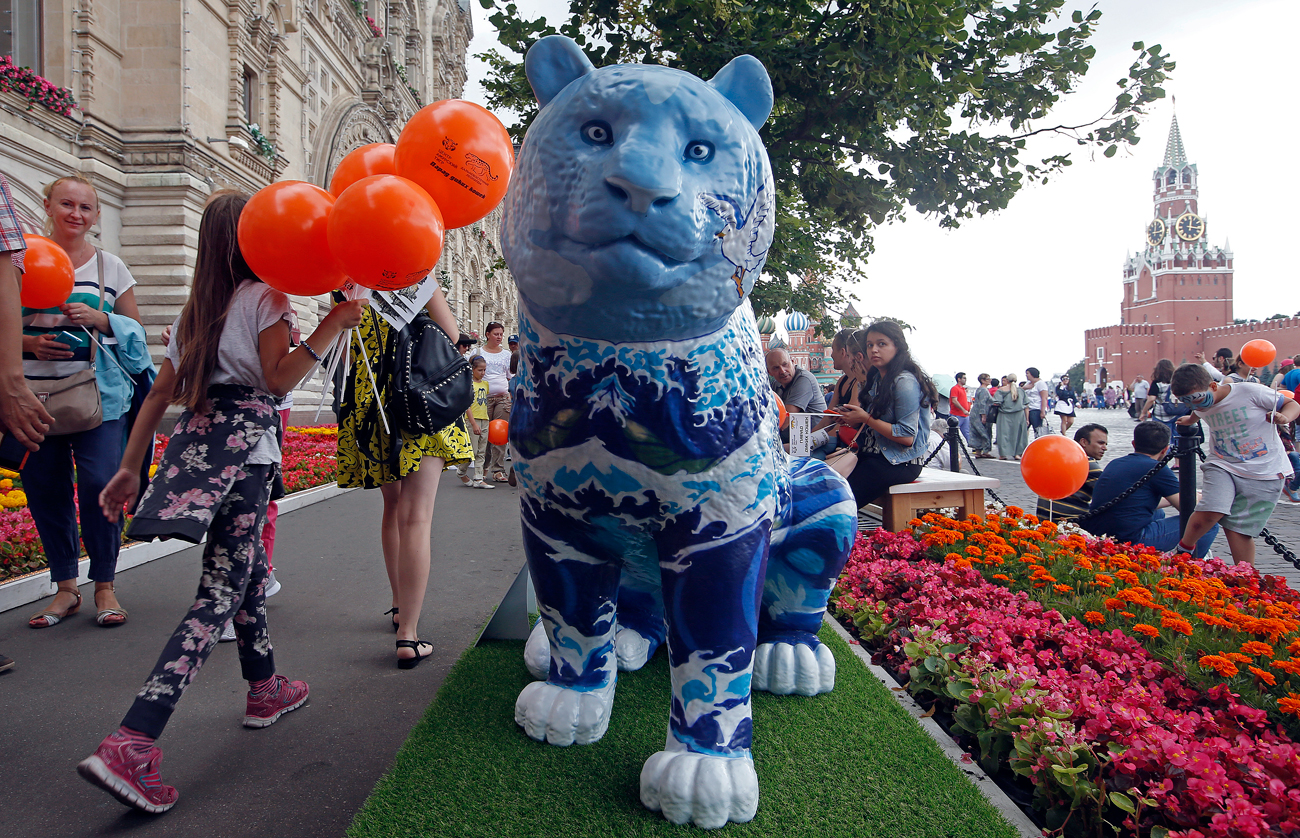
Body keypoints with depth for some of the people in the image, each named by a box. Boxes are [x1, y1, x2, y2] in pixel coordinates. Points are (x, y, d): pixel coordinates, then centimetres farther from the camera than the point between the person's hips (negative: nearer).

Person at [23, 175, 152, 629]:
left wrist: (101, 319, -9)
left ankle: (104, 587, 6)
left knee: (99, 483, -9)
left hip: (98, 394, -1)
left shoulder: (111, 267, 9)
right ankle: (65, 587, 17)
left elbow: (136, 332, 10)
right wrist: (26, 342, -9)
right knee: (44, 487, 3)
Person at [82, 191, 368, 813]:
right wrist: (333, 326, -16)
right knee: (221, 592, -9)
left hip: (195, 437, 8)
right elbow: (279, 378, -12)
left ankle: (264, 689, 33)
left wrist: (130, 469, 19)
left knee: (247, 566, 20)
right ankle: (130, 745, -16)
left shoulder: (196, 310, 19)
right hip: (243, 443, -8)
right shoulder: (265, 296, -2)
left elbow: (161, 392, 17)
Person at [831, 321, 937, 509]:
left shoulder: (905, 382, -13)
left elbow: (907, 437, -18)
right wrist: (852, 415, 4)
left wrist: (866, 418, -15)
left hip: (900, 462, -8)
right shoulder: (877, 377, 14)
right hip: (874, 454, 9)